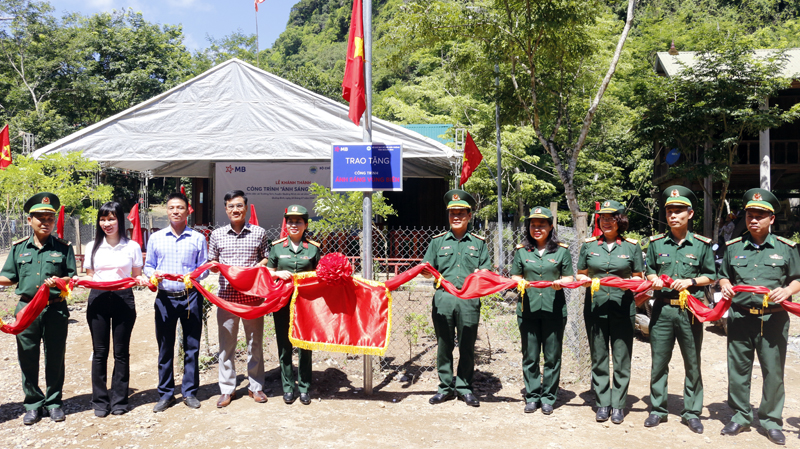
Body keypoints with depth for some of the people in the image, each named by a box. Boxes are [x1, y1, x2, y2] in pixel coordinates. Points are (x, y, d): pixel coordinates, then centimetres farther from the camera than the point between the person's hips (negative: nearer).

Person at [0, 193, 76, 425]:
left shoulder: (63, 247, 2)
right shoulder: (19, 247, 8)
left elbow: (72, 277, 3)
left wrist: (59, 281, -17)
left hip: (55, 308, -1)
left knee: (55, 358, 7)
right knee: (27, 358, 7)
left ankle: (54, 402, 20)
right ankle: (33, 404, 21)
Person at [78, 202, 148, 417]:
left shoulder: (132, 246, 3)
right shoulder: (93, 246, 9)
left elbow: (136, 276, 7)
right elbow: (89, 276, 13)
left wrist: (142, 280, -15)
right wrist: (80, 280, -8)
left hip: (123, 299, -2)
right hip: (98, 299, 2)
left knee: (121, 351, 4)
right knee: (99, 351, 5)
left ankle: (119, 399, 15)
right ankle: (100, 401, 15)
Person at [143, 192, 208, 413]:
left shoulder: (198, 238, 5)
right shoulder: (156, 238, 9)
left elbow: (204, 267, 4)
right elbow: (148, 266, 12)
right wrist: (153, 274, -10)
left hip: (190, 297, -1)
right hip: (165, 297, 1)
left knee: (192, 346, 5)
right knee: (165, 348, 7)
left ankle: (190, 392, 18)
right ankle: (166, 394, 19)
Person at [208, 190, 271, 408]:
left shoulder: (259, 233, 4)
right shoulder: (217, 234, 7)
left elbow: (267, 259, 9)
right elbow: (212, 263, 15)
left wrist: (255, 269, -9)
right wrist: (215, 266, -7)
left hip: (253, 294, 0)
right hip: (226, 294, 1)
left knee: (255, 341, 7)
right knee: (226, 343, 6)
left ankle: (256, 386, 21)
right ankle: (227, 388, 19)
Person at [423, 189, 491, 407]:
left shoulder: (479, 243, 12)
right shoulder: (438, 241, 13)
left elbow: (486, 271, 8)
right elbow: (428, 272, 10)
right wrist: (426, 271, -12)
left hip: (469, 299, 0)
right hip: (443, 297, 1)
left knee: (467, 346, 5)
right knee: (444, 344, 5)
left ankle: (464, 387, 18)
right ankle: (446, 387, 17)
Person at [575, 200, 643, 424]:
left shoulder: (632, 246, 5)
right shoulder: (589, 245, 8)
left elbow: (638, 277, 8)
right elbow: (580, 274, 14)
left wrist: (628, 282, -13)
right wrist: (585, 280, -9)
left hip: (622, 307, -1)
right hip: (595, 307, 2)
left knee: (621, 358, 3)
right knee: (599, 357, 8)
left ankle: (618, 404, 16)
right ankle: (603, 403, 19)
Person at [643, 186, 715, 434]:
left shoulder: (702, 244, 2)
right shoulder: (656, 243, 6)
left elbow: (710, 275, 6)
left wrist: (690, 281, -11)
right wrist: (654, 280, -5)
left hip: (690, 311, -1)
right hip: (662, 309, 1)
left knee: (692, 364, 7)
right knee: (659, 362, 6)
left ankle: (691, 412, 20)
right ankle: (657, 409, 19)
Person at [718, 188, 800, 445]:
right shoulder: (734, 247, 9)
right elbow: (724, 276, 19)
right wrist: (725, 287, -2)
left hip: (773, 319, -2)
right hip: (739, 317, 2)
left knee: (773, 372, 4)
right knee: (738, 369, 8)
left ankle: (771, 422, 20)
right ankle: (740, 417, 22)